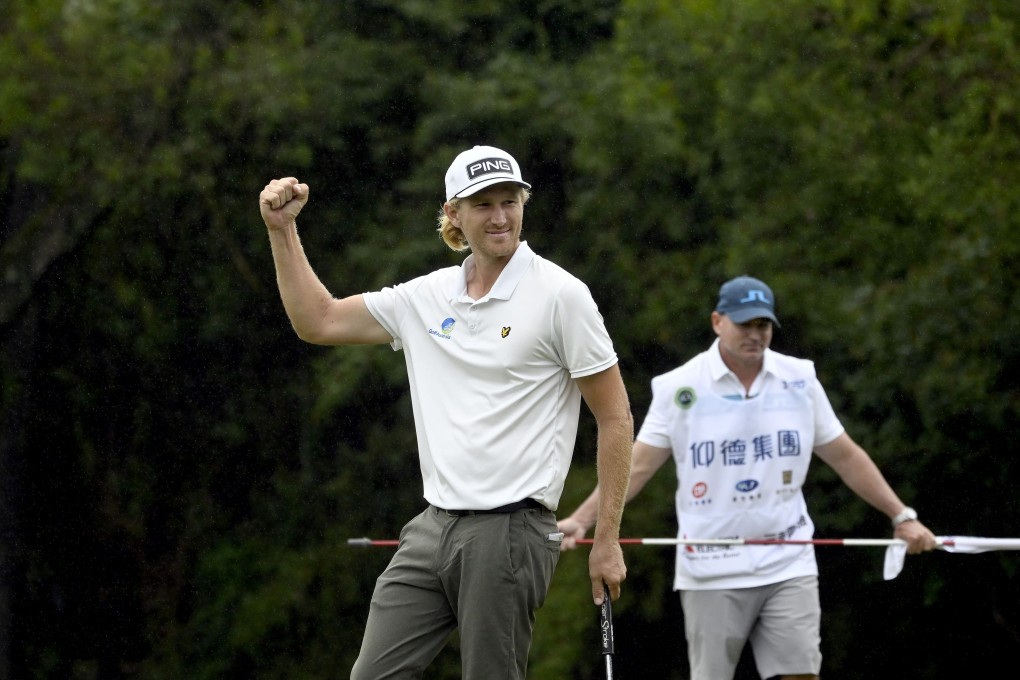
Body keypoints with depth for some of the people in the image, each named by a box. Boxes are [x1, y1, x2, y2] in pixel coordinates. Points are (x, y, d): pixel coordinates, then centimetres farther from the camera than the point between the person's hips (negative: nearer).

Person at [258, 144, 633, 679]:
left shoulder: (561, 294, -6)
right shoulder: (427, 298, 11)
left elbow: (615, 418, -5)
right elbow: (318, 321, 20)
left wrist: (607, 539, -8)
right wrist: (282, 230, 10)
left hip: (509, 530, -6)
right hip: (431, 529, 6)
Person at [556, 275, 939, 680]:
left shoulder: (800, 379, 5)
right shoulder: (679, 388, -3)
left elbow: (846, 457, 12)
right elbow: (637, 466, -4)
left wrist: (901, 516, 9)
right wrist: (581, 520, -16)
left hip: (789, 568, 2)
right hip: (711, 574, -2)